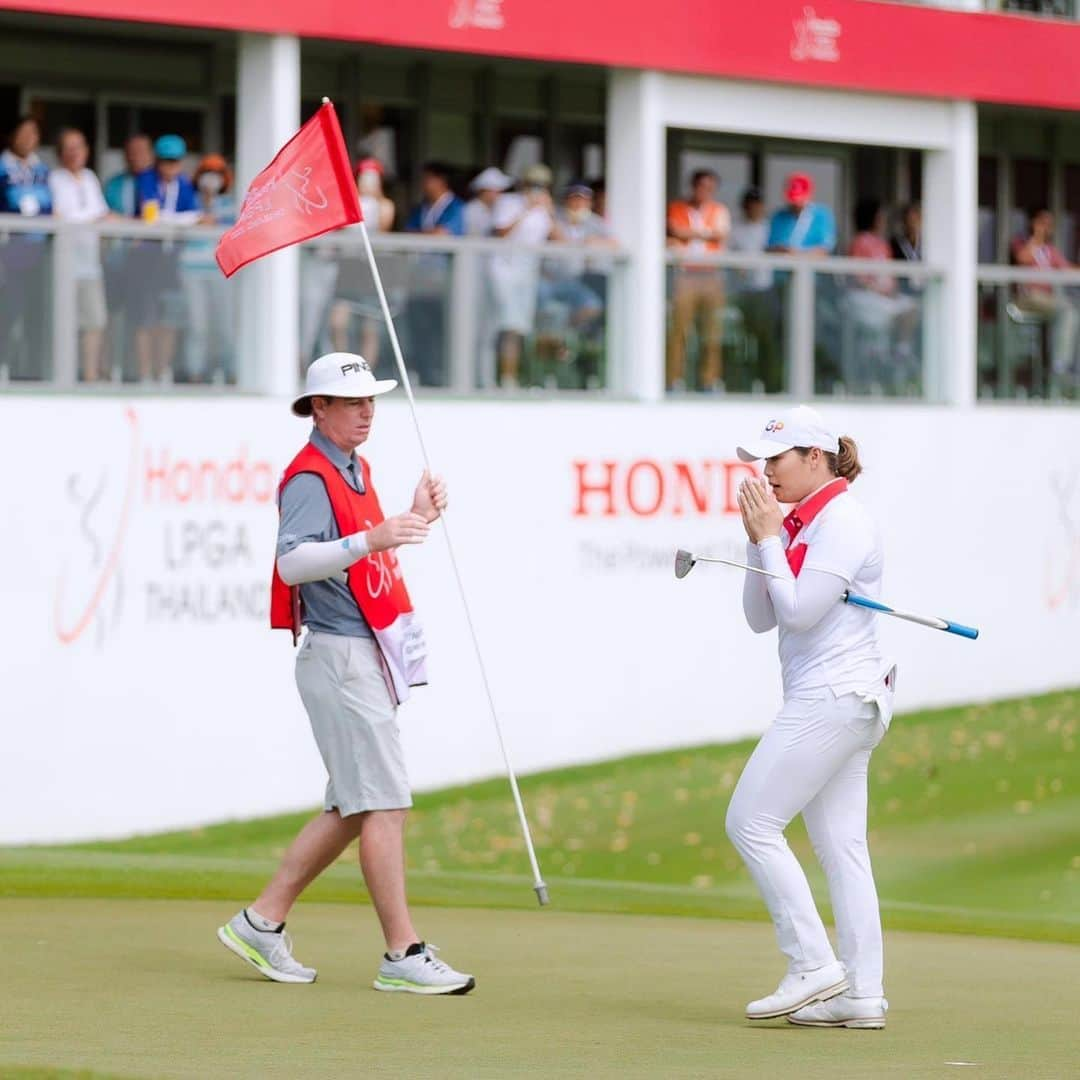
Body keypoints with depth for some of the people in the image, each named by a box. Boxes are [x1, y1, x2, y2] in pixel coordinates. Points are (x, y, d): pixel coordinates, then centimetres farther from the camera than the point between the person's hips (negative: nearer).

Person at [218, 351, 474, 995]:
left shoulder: (357, 471, 18)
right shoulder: (311, 478, -12)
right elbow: (293, 561, -27)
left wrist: (418, 518, 13)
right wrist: (371, 539, -38)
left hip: (372, 659, 10)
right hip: (340, 658, -10)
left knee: (352, 808, 12)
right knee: (385, 802, -13)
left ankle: (262, 921, 17)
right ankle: (403, 956, -14)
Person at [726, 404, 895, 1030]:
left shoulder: (842, 520, -12)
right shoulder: (801, 525, 16)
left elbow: (797, 610, -19)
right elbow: (761, 618, 14)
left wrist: (768, 538, -10)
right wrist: (759, 539, 5)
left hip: (832, 698, -10)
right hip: (840, 703, 10)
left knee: (752, 822, -9)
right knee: (841, 844, 6)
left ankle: (813, 966, -8)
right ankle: (862, 996, 5)